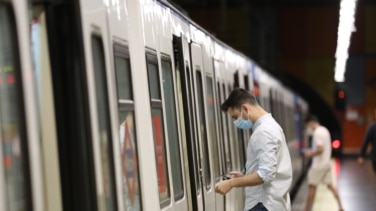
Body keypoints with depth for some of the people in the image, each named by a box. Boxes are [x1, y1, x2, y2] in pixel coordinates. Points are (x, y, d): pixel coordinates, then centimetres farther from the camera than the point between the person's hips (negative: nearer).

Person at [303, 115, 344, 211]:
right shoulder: (325, 130, 11)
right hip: (327, 163, 9)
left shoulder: (317, 132, -18)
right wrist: (313, 151, 15)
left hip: (318, 165, -9)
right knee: (330, 185, 14)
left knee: (312, 187, -1)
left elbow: (320, 149, -25)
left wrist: (311, 154, -10)